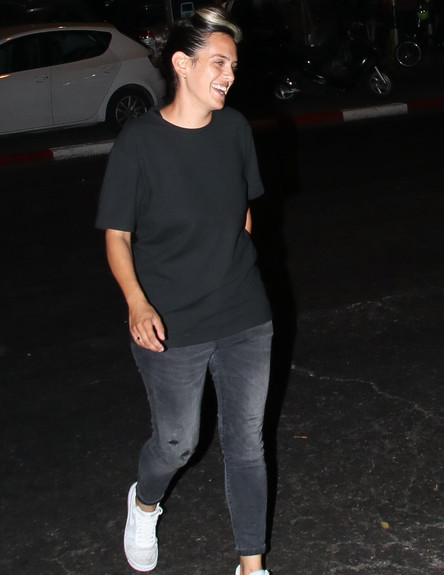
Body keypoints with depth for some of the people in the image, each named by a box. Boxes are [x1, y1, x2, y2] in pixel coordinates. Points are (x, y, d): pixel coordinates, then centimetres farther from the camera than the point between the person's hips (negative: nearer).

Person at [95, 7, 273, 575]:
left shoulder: (234, 128, -1)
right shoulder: (139, 141, -14)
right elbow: (117, 235, -9)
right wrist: (137, 302, -23)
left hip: (246, 320, 4)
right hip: (172, 328, -3)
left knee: (246, 443, 12)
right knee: (177, 442, 14)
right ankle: (144, 503, 49)